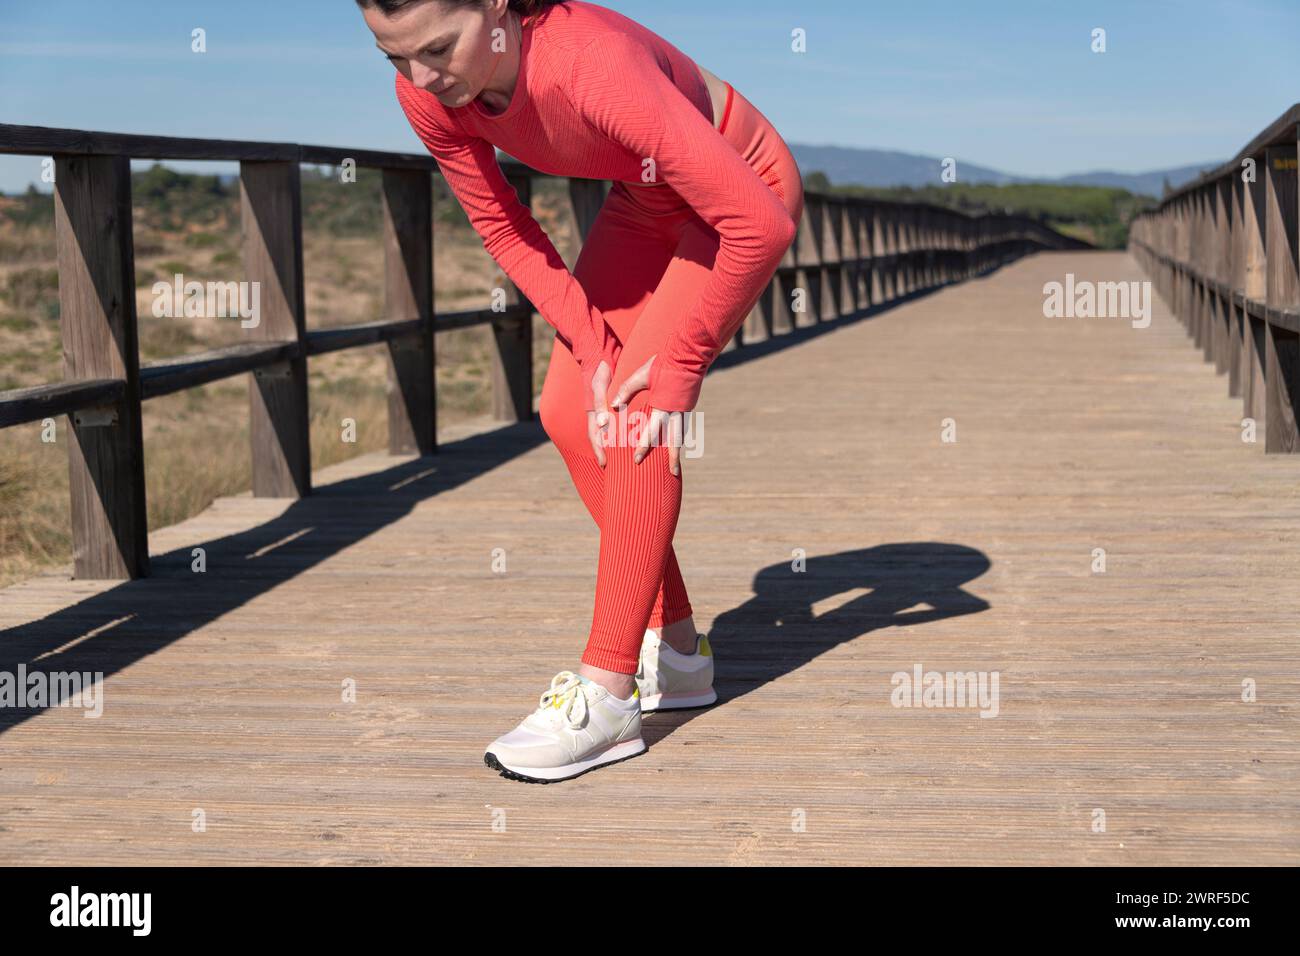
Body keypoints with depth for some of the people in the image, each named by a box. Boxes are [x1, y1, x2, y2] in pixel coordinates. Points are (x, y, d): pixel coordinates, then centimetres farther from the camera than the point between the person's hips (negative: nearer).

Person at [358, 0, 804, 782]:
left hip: (745, 188, -7)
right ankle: (678, 649, 12)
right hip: (644, 203, 7)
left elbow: (760, 222, -37)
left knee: (639, 415, -18)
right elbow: (509, 234, -7)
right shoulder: (428, 96, -21)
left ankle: (607, 695, -13)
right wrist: (596, 352, -15)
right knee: (571, 413, -1)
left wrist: (681, 364, -27)